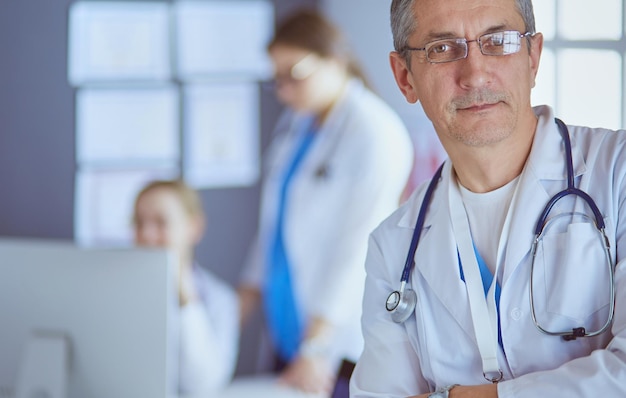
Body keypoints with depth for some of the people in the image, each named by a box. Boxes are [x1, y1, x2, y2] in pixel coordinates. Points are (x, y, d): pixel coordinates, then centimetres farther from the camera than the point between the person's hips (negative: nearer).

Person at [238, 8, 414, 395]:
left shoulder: (374, 133, -13)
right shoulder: (294, 124, 13)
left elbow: (357, 247, -19)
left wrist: (316, 349, -23)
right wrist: (246, 301, 11)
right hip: (291, 332, 7)